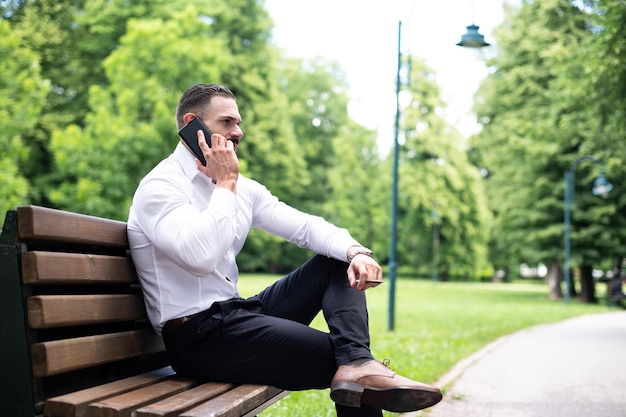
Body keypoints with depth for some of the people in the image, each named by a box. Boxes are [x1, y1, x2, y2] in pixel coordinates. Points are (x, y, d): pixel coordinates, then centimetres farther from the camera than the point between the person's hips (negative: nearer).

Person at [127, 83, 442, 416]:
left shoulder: (241, 187, 12)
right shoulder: (160, 185, -12)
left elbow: (305, 226, 7)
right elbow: (201, 256, -29)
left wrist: (356, 251, -13)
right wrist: (225, 184, -17)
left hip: (235, 312, 9)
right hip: (196, 336, -9)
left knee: (338, 263, 0)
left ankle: (356, 364, -19)